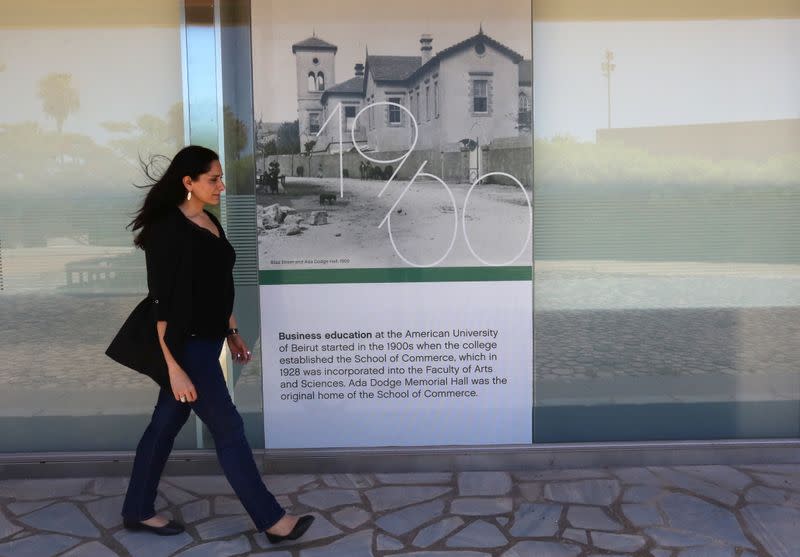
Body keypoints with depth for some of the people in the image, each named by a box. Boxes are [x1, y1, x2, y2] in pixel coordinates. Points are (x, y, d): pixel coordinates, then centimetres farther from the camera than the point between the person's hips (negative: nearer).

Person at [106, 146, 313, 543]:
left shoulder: (210, 223, 8)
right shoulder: (168, 230, -20)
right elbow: (163, 304, -21)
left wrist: (232, 334, 19)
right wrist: (174, 368, -23)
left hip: (206, 341, 9)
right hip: (185, 346, -9)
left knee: (167, 423, 17)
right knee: (228, 428, -1)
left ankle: (137, 511, 33)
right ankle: (271, 520, 10)